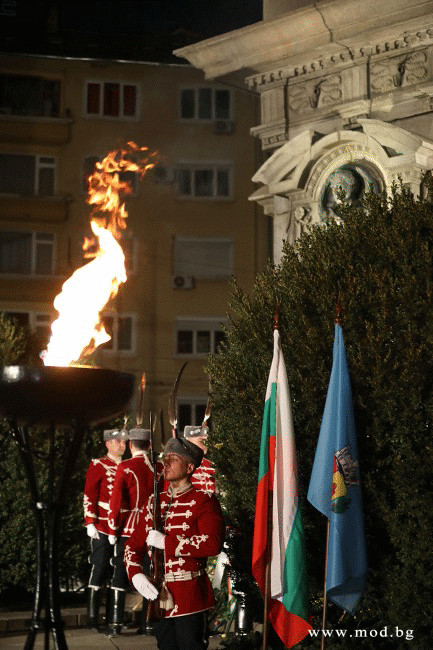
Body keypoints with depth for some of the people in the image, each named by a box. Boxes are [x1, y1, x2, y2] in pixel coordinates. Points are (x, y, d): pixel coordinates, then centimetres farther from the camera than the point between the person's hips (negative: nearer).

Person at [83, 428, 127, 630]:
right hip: (102, 528, -6)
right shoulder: (98, 466, -4)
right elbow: (89, 497, -7)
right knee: (99, 568, -5)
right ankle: (92, 616, -1)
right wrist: (90, 523, -14)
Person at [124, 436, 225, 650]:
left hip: (190, 599, -6)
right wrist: (136, 575, -5)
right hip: (159, 597, 6)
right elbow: (133, 545, 15)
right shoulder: (155, 503, 14)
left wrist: (166, 542, -20)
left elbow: (213, 543, -19)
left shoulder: (203, 501, -4)